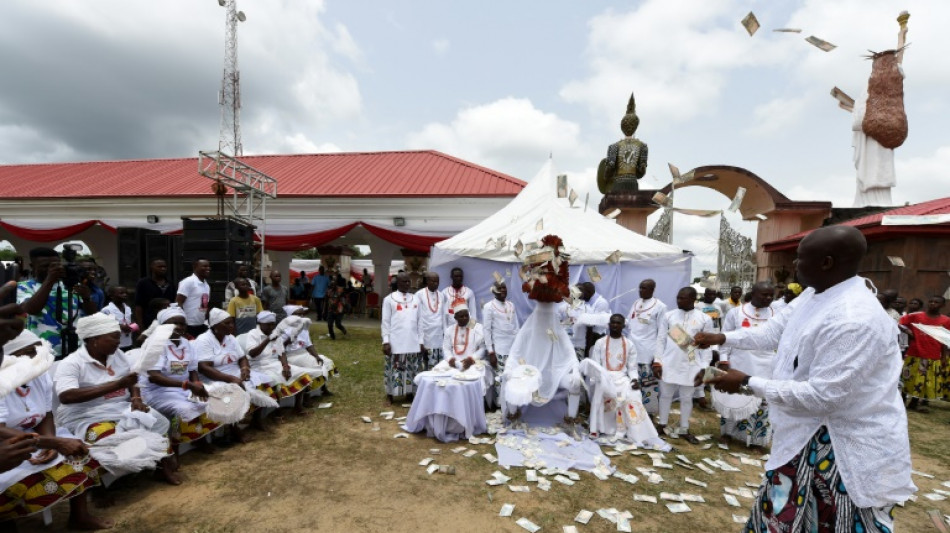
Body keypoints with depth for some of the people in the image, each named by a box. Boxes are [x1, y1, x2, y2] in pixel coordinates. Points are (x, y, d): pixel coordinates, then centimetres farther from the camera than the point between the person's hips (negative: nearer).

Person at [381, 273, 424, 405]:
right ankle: (390, 394, 17)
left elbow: (419, 322, 11)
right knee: (394, 369, 3)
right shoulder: (389, 299, 1)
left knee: (412, 369, 8)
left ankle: (409, 393, 22)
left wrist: (421, 340, 6)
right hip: (395, 342, -3)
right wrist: (386, 341, -9)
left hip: (413, 342, 3)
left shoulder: (415, 299, 11)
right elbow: (385, 322, -2)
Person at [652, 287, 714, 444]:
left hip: (691, 366, -1)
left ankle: (684, 430, 26)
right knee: (666, 395, 11)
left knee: (687, 398, 11)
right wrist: (657, 361, -1)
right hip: (669, 364, 1)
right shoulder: (668, 316, 0)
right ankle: (661, 425, 26)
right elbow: (661, 340, 3)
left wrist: (704, 367, -3)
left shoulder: (705, 319, -2)